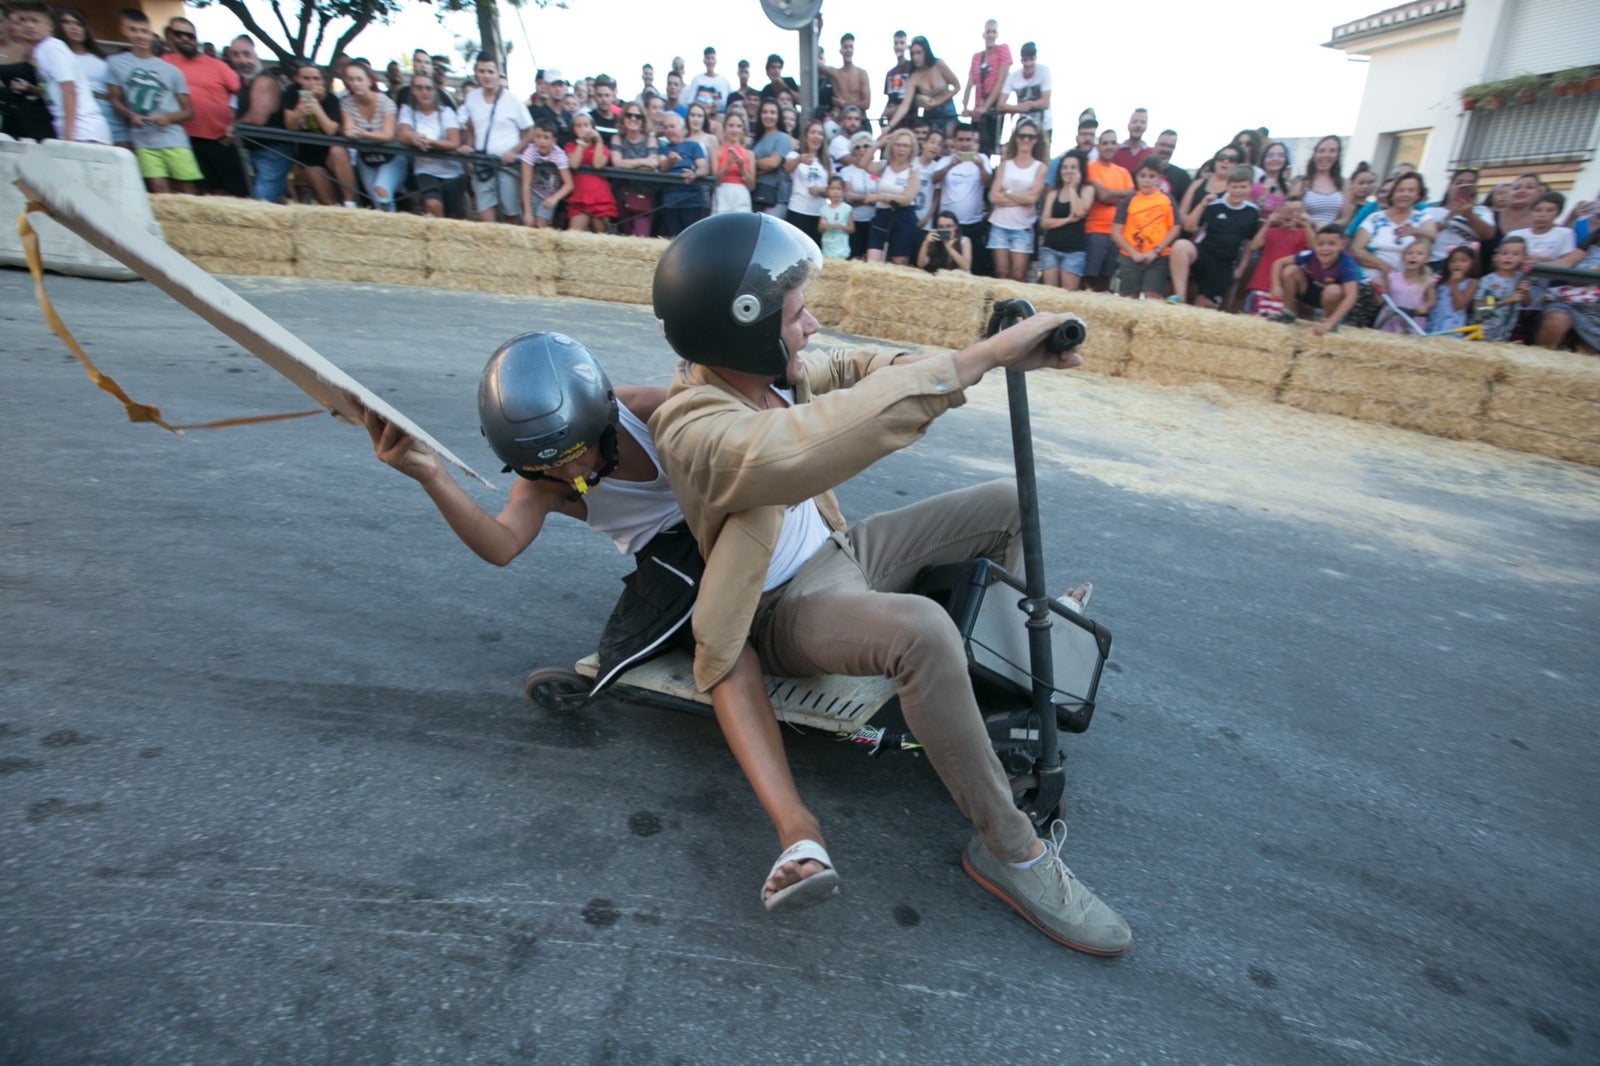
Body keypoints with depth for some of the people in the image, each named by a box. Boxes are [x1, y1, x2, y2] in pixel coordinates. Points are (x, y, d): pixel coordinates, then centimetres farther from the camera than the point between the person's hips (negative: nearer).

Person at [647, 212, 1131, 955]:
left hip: (837, 549, 9)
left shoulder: (755, 369, -5)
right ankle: (1008, 849, -19)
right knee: (922, 631, -40)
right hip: (787, 608, -9)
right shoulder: (694, 428, -31)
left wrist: (997, 356, -15)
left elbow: (849, 368, 1)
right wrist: (979, 358, -43)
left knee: (1009, 506, 12)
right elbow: (817, 443, -47)